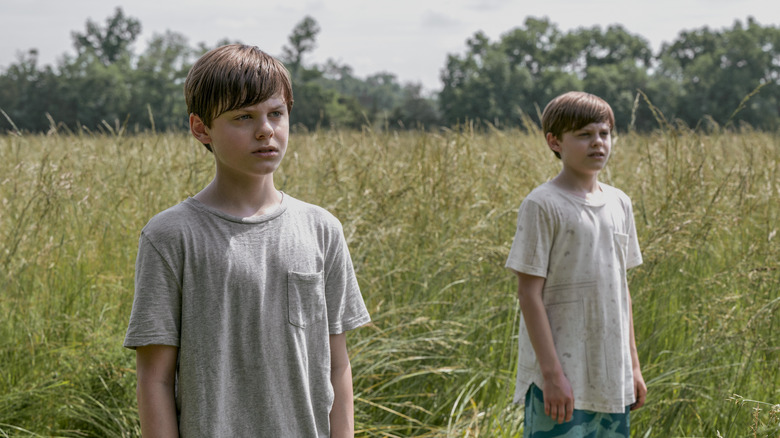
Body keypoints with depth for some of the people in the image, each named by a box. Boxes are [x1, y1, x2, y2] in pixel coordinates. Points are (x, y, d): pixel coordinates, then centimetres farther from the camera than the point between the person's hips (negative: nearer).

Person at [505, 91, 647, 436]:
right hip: (562, 377, -6)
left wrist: (633, 366, 16)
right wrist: (551, 373, -16)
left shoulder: (619, 204, 11)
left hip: (612, 377, 7)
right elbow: (529, 293, -11)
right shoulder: (542, 205, -10)